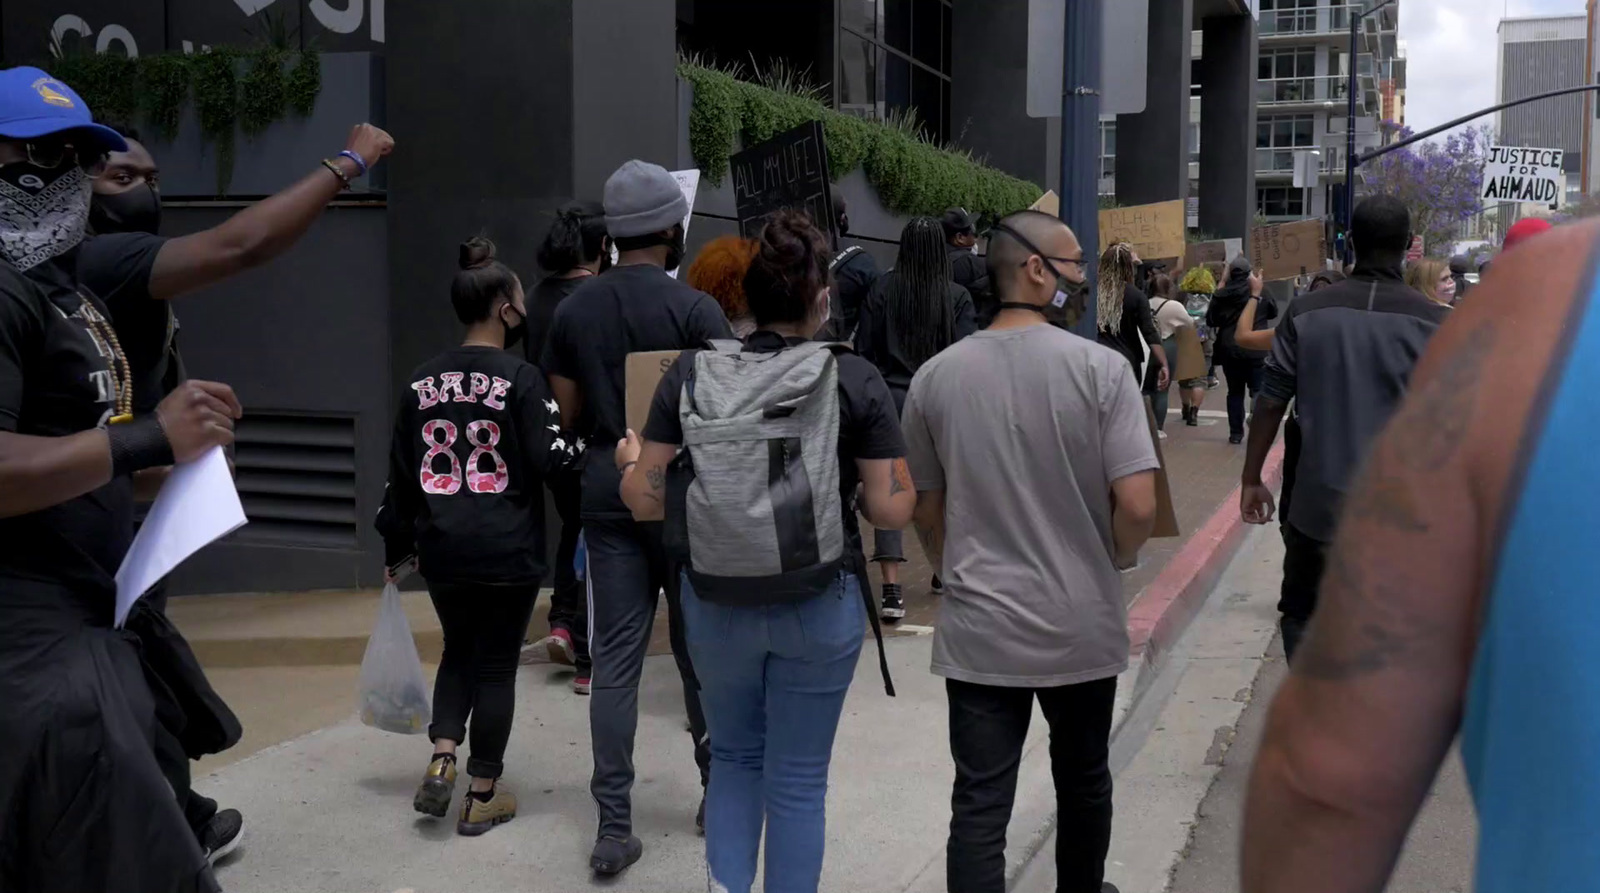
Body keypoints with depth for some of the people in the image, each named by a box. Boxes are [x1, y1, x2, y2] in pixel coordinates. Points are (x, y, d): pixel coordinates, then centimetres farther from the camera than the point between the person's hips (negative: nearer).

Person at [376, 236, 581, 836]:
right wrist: (577, 438, 7)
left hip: (441, 549, 4)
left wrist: (396, 545, 19)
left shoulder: (422, 382, 5)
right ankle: (483, 797, 15)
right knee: (496, 663, 7)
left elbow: (401, 472, 10)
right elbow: (544, 461, -12)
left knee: (459, 650, 23)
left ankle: (442, 760, 6)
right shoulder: (520, 377, -11)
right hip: (507, 550, -4)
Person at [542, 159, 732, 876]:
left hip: (608, 495, 3)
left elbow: (570, 416, 7)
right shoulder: (693, 308, -11)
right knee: (699, 648, 12)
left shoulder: (573, 309, 3)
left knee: (615, 659, 4)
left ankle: (614, 827, 3)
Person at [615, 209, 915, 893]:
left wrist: (629, 461, 18)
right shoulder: (854, 380, -11)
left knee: (734, 754, 24)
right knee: (798, 778, 12)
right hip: (820, 604, -2)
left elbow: (646, 500, -3)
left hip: (716, 600, 2)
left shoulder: (691, 371, -6)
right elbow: (891, 510, -10)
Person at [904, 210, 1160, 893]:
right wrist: (1115, 559, 5)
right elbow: (1138, 505, -16)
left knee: (978, 805, 5)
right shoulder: (1100, 367, -12)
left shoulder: (935, 378, -2)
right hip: (1081, 625, 0)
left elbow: (927, 514, 6)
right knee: (1082, 779, 23)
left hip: (978, 631, 1)